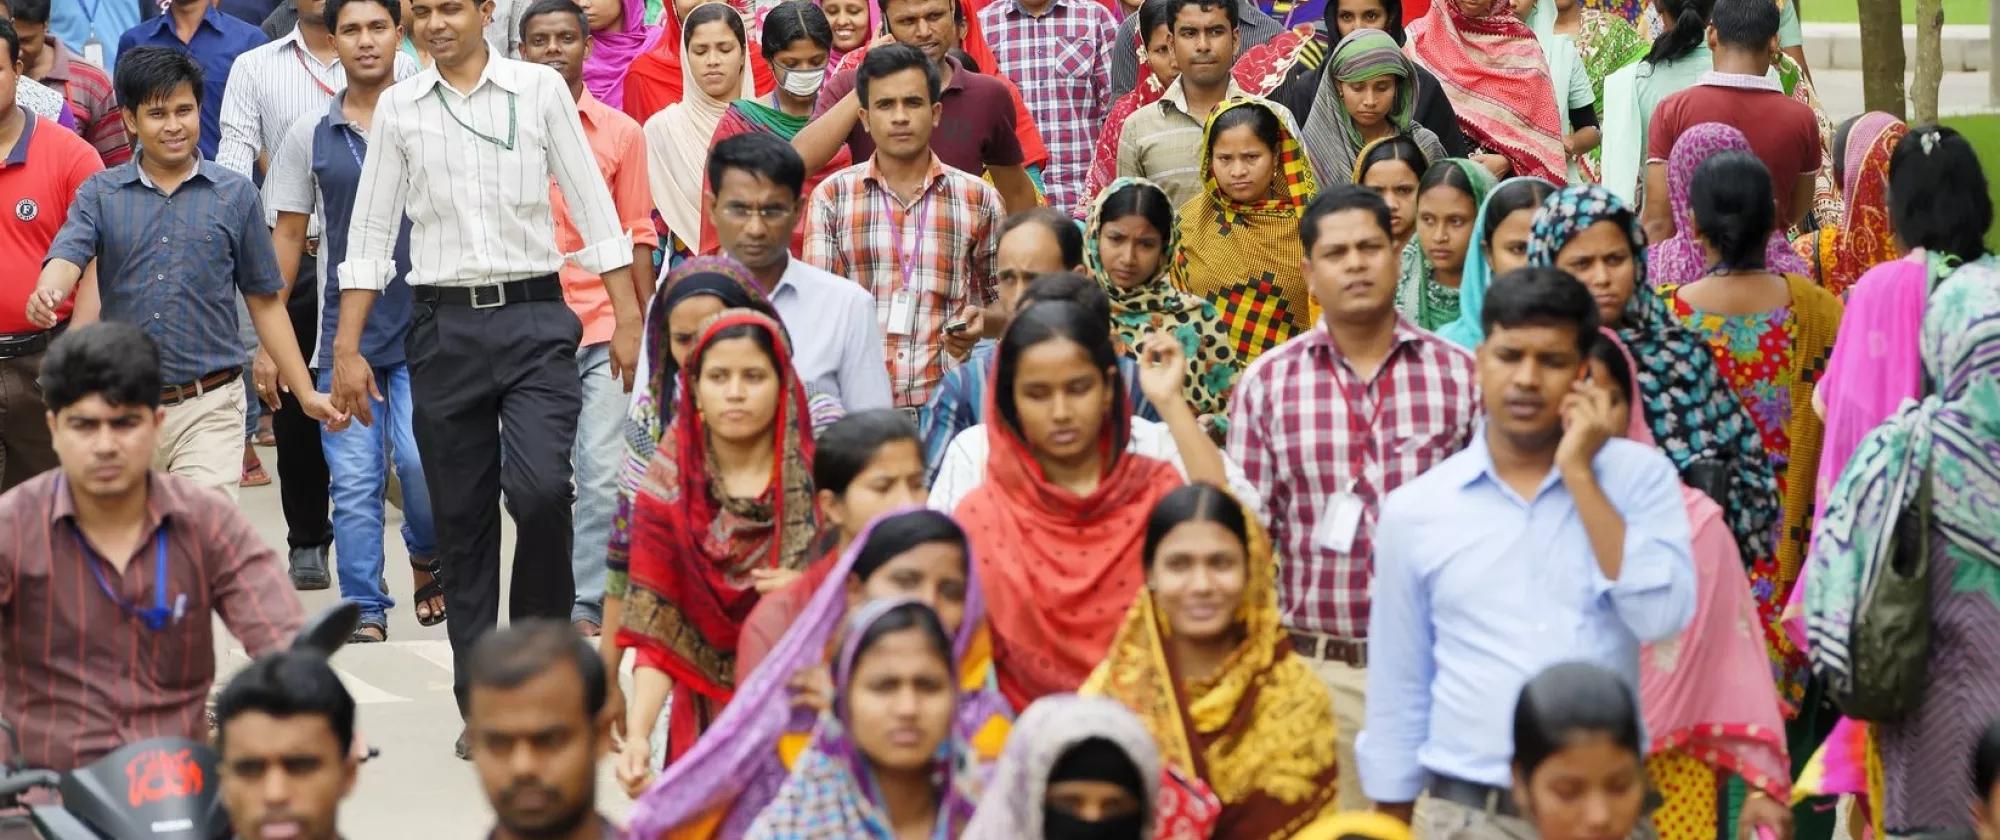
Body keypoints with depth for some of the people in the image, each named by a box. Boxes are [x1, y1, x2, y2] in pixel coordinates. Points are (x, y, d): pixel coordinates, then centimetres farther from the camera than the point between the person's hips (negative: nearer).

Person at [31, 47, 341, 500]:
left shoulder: (235, 195, 5)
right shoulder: (100, 194, 5)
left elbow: (264, 301, 8)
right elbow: (68, 256, -12)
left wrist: (306, 393, 5)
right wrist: (46, 295, -37)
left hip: (209, 410, -2)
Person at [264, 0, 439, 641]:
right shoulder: (310, 136, 7)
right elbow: (288, 236, 12)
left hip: (425, 328, -2)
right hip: (342, 334, 2)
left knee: (419, 458, -14)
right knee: (354, 480, 1)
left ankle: (427, 558, 15)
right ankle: (366, 609, 10)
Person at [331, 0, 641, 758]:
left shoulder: (541, 90, 1)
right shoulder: (398, 108, 7)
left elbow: (594, 208, 3)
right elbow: (370, 234, 9)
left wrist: (627, 320, -2)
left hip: (533, 316, -2)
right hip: (444, 324, 2)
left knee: (540, 489, -19)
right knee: (461, 517, 5)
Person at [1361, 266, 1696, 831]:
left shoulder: (1640, 476, 0)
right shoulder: (1414, 511, 1)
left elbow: (1662, 616, -15)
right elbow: (1398, 694, 7)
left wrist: (1580, 475, -12)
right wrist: (1391, 827, 8)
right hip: (1467, 812, 1)